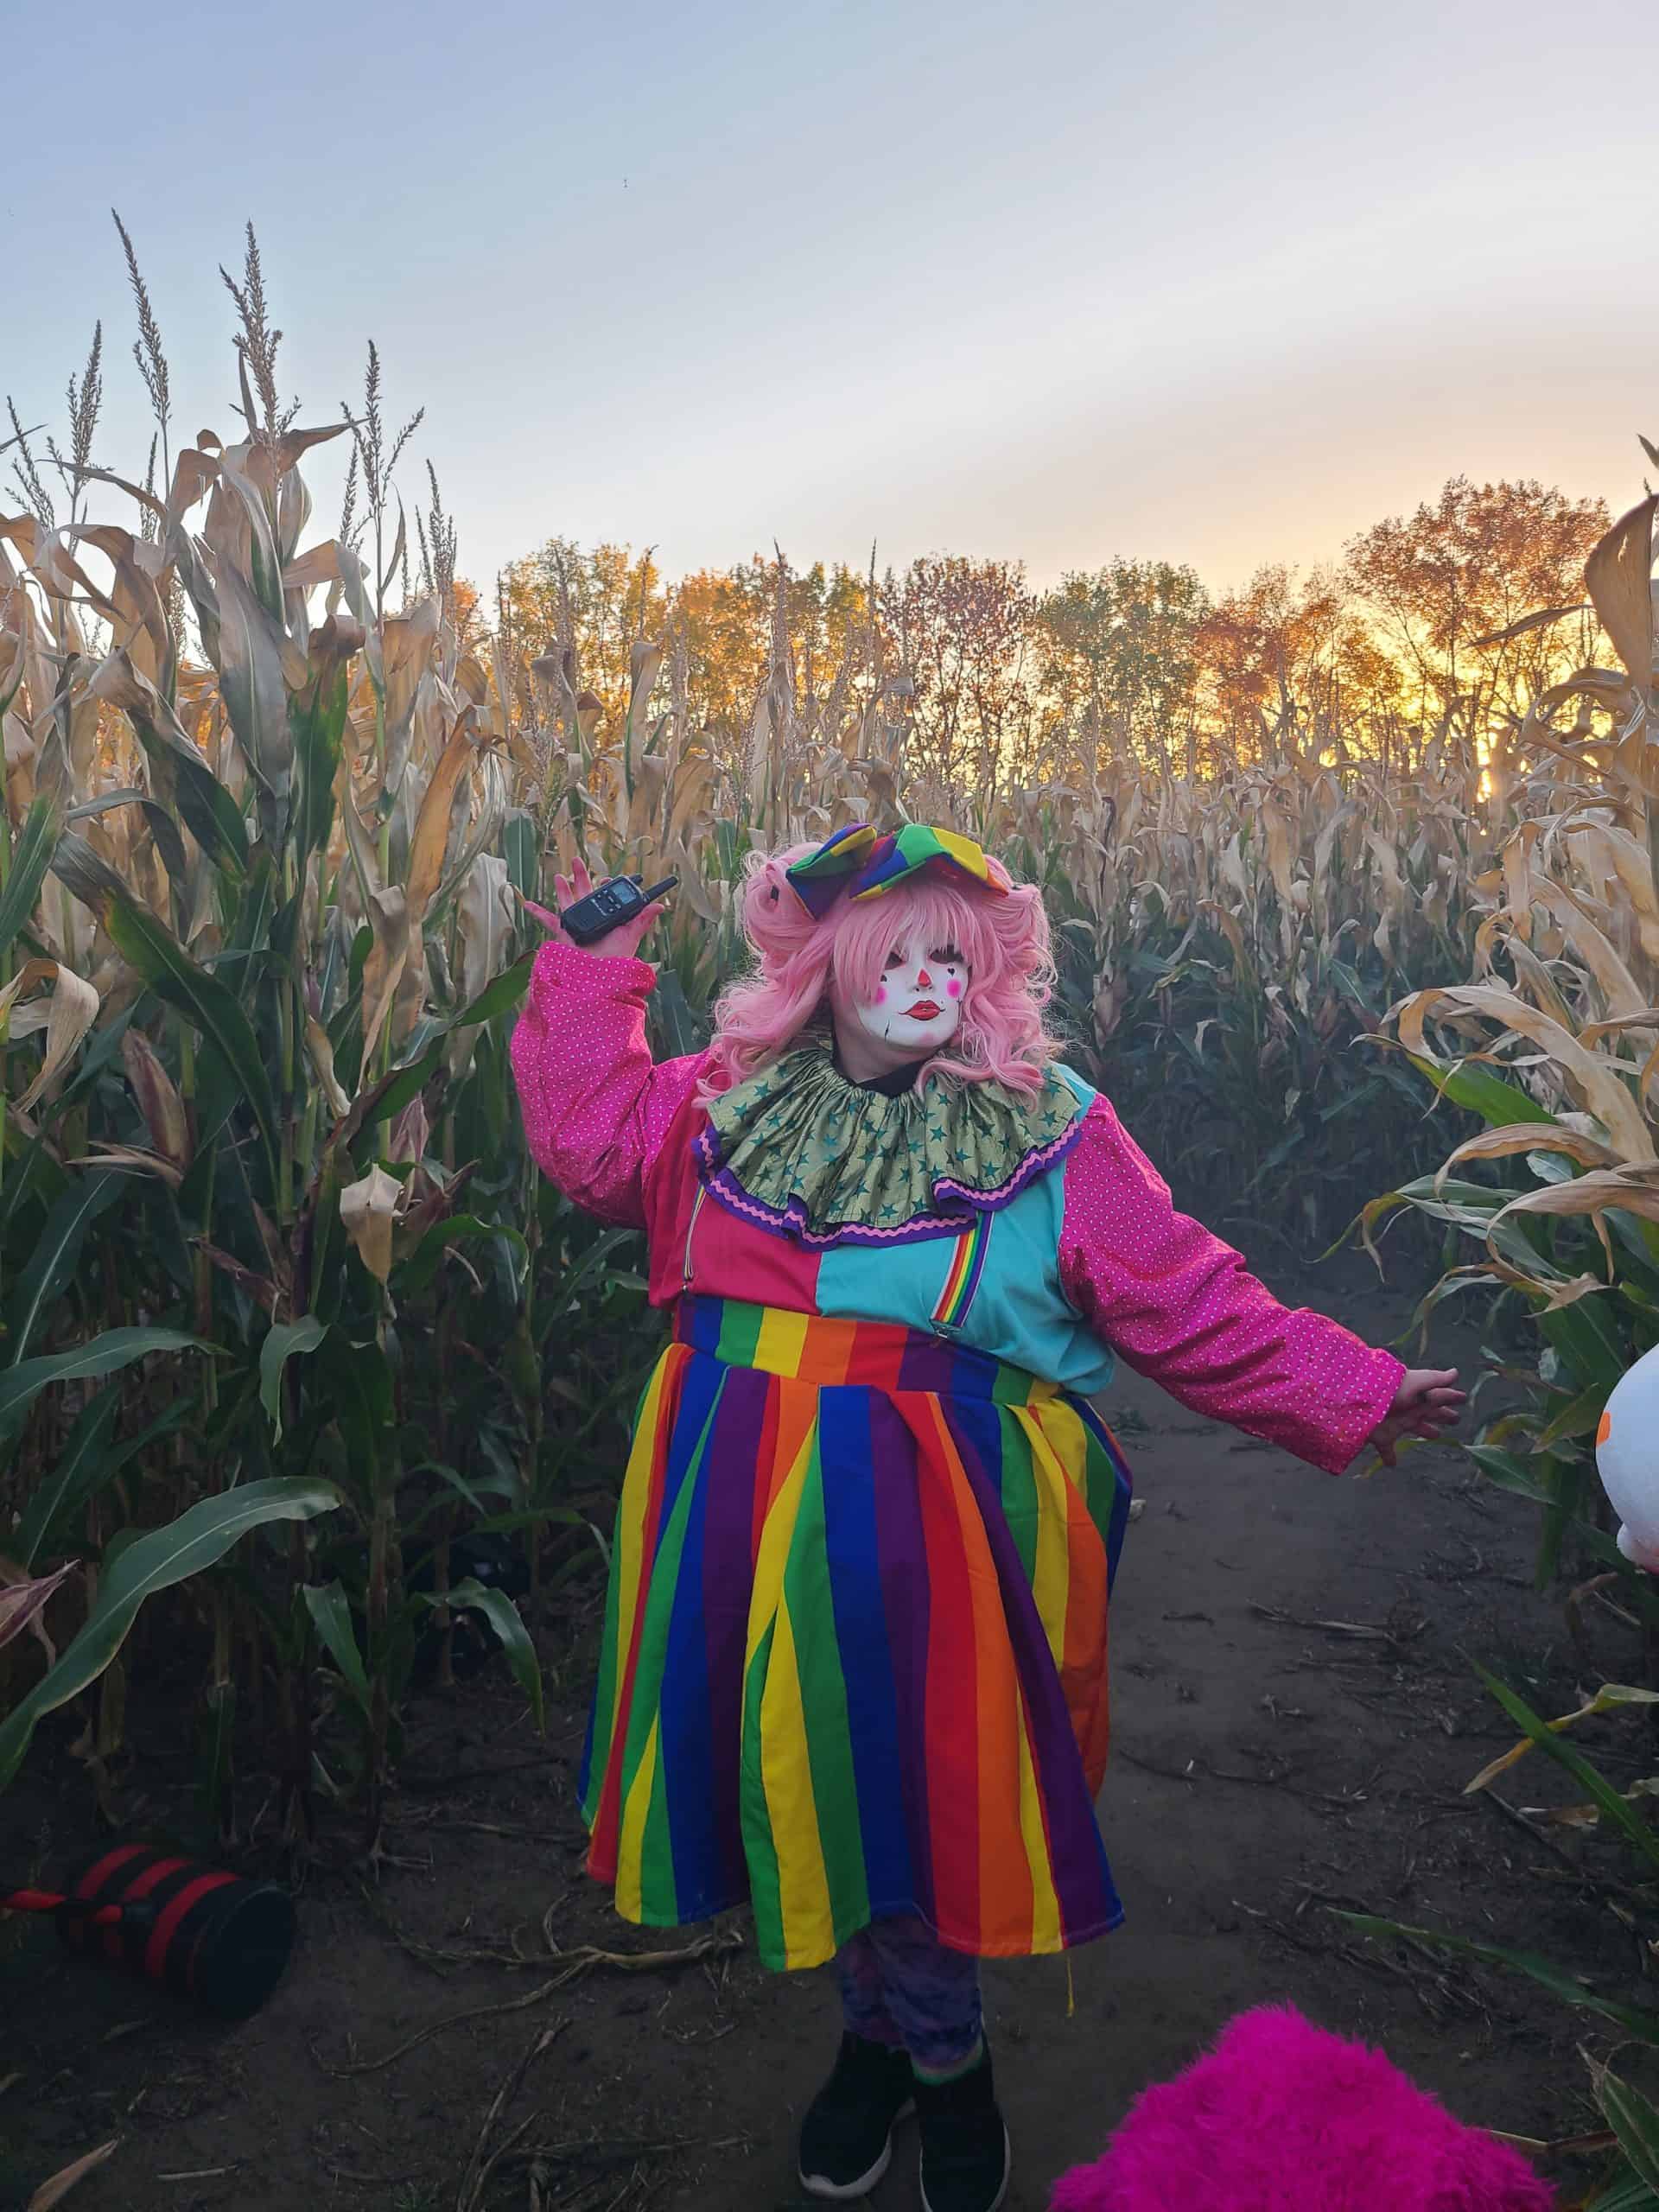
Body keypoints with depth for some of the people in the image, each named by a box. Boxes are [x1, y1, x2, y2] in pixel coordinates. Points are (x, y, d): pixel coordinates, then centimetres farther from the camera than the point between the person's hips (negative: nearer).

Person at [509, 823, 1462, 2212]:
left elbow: (1192, 1302, -1)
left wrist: (1346, 1392, -4)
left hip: (931, 1523, -3)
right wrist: (591, 977, 11)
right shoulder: (732, 1103, 5)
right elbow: (588, 1139, 12)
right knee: (803, 1779, 14)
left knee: (917, 1795, 5)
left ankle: (946, 2060, 37)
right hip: (754, 1523, 4)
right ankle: (877, 2031, 43)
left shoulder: (1052, 1131, -4)